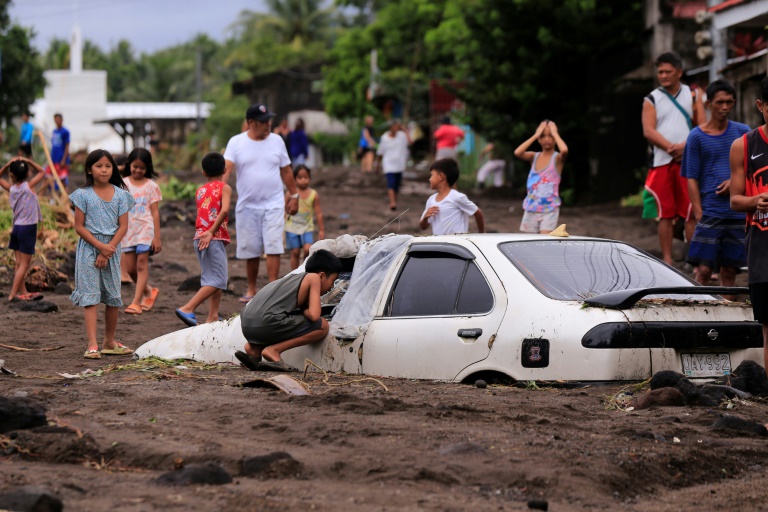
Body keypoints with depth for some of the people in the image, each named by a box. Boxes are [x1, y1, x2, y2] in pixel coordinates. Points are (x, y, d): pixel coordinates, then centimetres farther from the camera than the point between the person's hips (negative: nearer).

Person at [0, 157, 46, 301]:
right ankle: (13, 294, -7)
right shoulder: (29, 186, -10)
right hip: (28, 229, -5)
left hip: (16, 228, 5)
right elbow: (42, 172, 3)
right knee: (24, 265, -2)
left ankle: (23, 293, 16)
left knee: (19, 264, 10)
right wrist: (28, 161, -3)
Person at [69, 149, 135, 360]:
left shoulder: (120, 195, 4)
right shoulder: (83, 195, -2)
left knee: (114, 297, 7)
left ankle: (109, 342, 21)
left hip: (112, 249, 3)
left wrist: (108, 250, -12)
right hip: (89, 249, -3)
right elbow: (79, 227, -5)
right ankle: (92, 345, -13)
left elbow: (123, 226, 0)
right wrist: (100, 246, -15)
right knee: (90, 296, -8)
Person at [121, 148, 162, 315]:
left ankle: (136, 302, -8)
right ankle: (148, 290, 27)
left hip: (145, 229, -3)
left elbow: (155, 212, 0)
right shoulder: (123, 184, 7)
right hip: (128, 230, 3)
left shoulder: (151, 186, 2)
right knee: (130, 268, 3)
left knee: (142, 265, -8)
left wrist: (157, 237, -5)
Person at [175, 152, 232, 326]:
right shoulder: (224, 188, -2)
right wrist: (211, 232, -18)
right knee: (217, 281, -6)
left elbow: (201, 214, 10)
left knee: (217, 278, 16)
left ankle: (213, 316, 13)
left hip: (200, 238, 7)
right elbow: (225, 210, -18)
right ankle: (187, 309, -17)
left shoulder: (200, 191, 16)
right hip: (215, 238, -7)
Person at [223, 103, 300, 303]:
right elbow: (226, 168, -14)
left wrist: (294, 195, 13)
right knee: (250, 250, 7)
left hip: (273, 204, 0)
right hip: (247, 205, 0)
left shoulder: (276, 141, 4)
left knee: (273, 247, -10)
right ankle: (251, 290, 20)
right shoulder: (236, 142, -2)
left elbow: (286, 171, 12)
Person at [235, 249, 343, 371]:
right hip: (267, 323, -9)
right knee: (322, 326, 1)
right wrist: (304, 311, 15)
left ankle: (254, 348, 13)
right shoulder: (314, 278, 6)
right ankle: (273, 350, -7)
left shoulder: (293, 277, 29)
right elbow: (314, 315, -3)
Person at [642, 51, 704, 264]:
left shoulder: (693, 96, 11)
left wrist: (685, 146, -13)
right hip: (662, 163, 0)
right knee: (665, 214, 1)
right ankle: (667, 260, 6)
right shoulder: (652, 100, 9)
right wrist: (671, 148, -14)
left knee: (692, 213, -4)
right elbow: (648, 131, -2)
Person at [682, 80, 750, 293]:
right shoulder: (697, 137, 1)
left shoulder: (743, 132, 9)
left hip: (738, 213, 3)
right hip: (710, 212, -3)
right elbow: (692, 179, -1)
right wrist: (699, 215, -10)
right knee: (704, 269, -9)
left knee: (729, 269, 7)